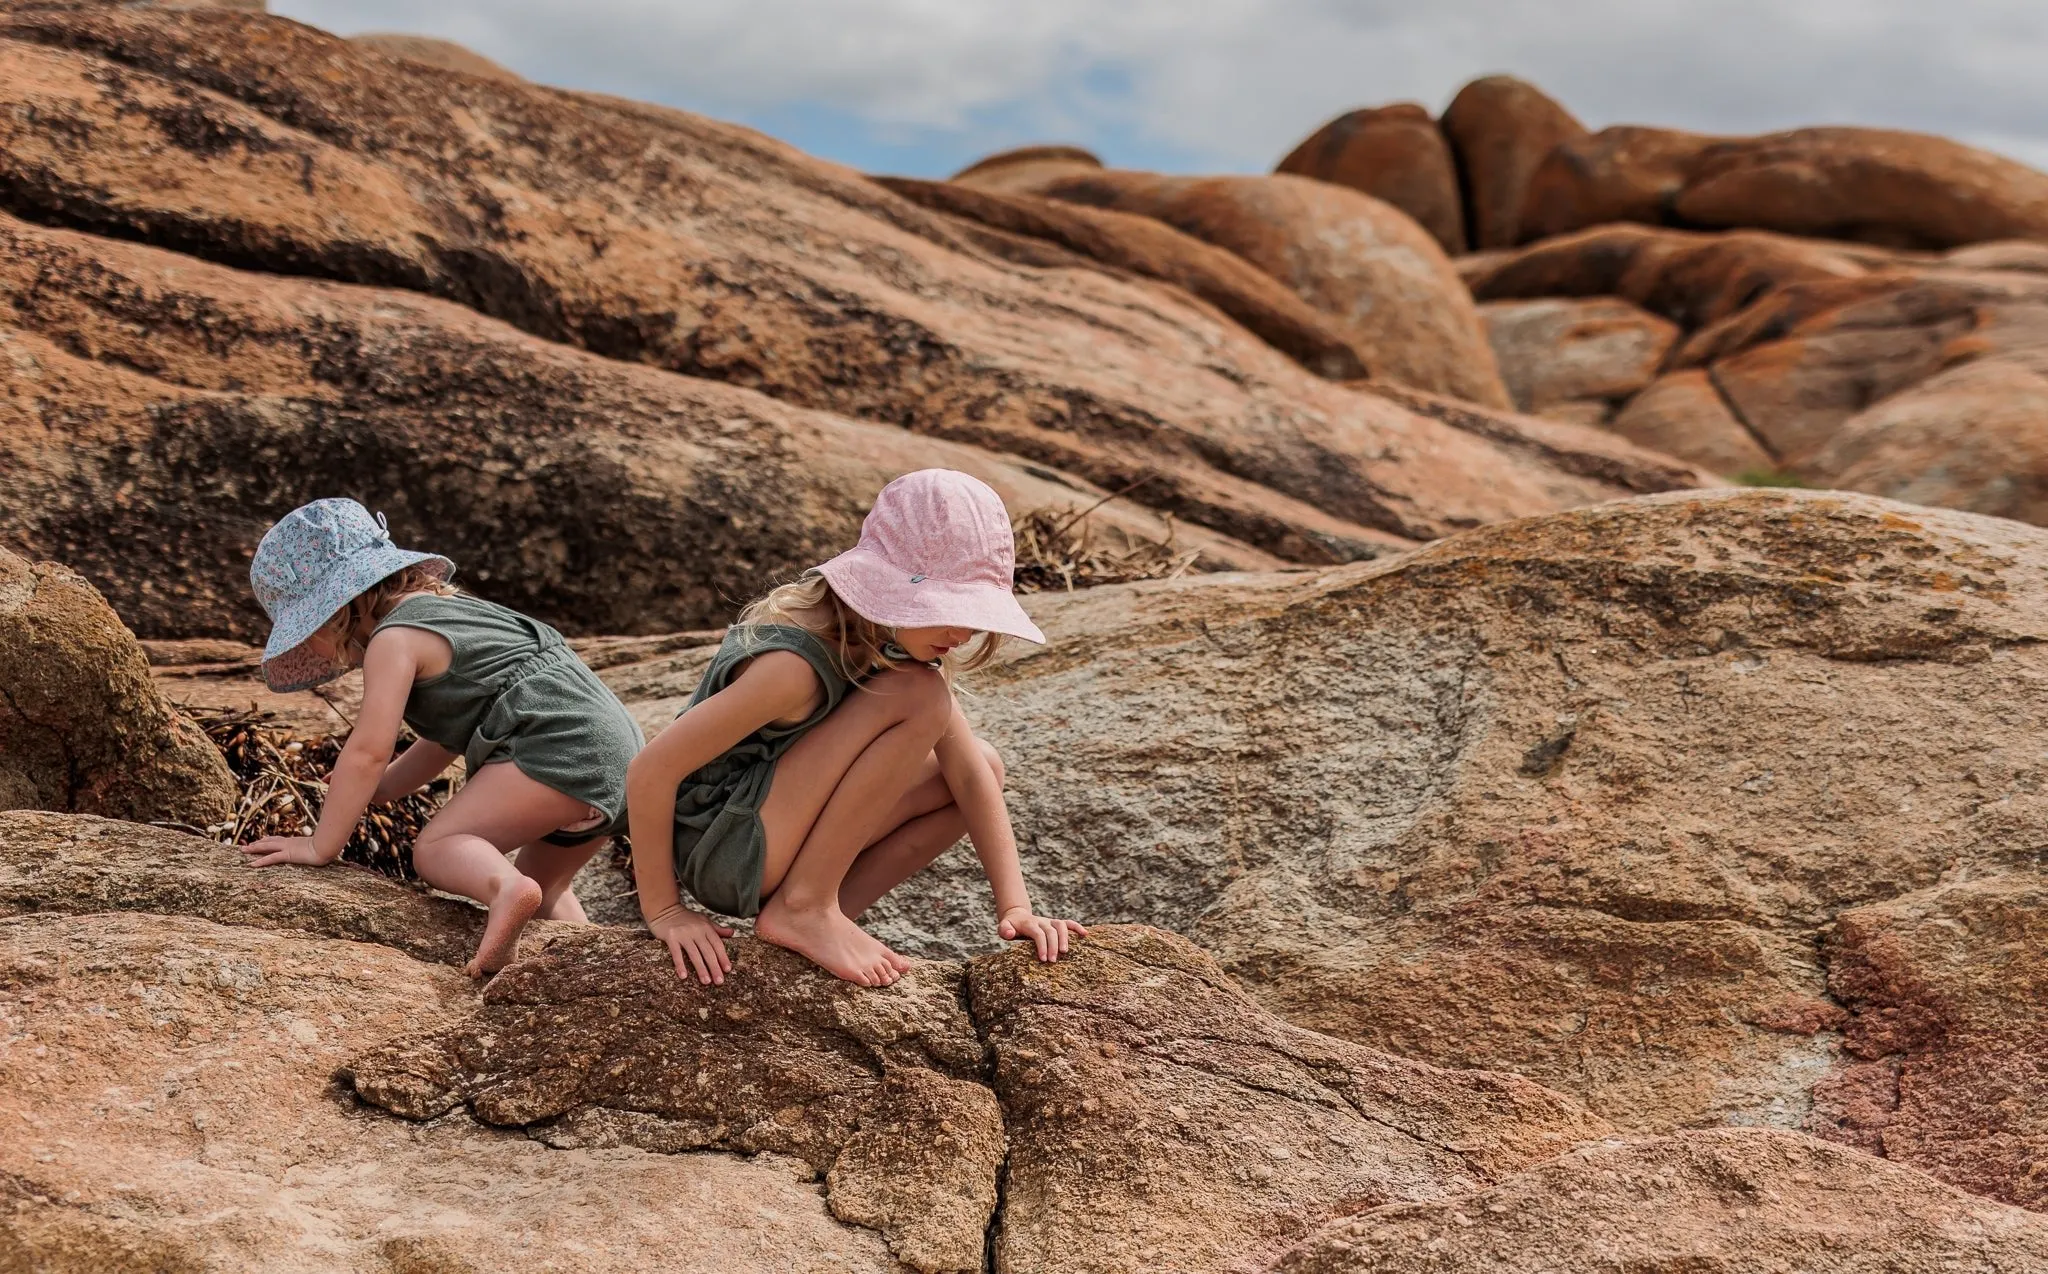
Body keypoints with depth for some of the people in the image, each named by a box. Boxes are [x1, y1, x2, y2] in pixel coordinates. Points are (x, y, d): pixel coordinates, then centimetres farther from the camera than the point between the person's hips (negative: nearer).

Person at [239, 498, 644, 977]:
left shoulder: (394, 638, -3)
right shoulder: (447, 608, 26)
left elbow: (368, 750, -10)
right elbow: (449, 737, 32)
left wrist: (321, 845, -3)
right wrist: (378, 788, 26)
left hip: (557, 747, -10)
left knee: (435, 847, -7)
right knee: (543, 885, 27)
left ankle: (504, 888, -34)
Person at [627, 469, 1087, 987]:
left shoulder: (898, 643, -4)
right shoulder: (796, 665, -29)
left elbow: (970, 772, -1)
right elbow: (650, 772, -26)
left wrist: (1014, 904, -6)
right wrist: (663, 911, -18)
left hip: (782, 836, 9)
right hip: (721, 855, -9)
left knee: (983, 763, 4)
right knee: (920, 697, -22)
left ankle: (820, 911, 1)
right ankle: (801, 907, -14)